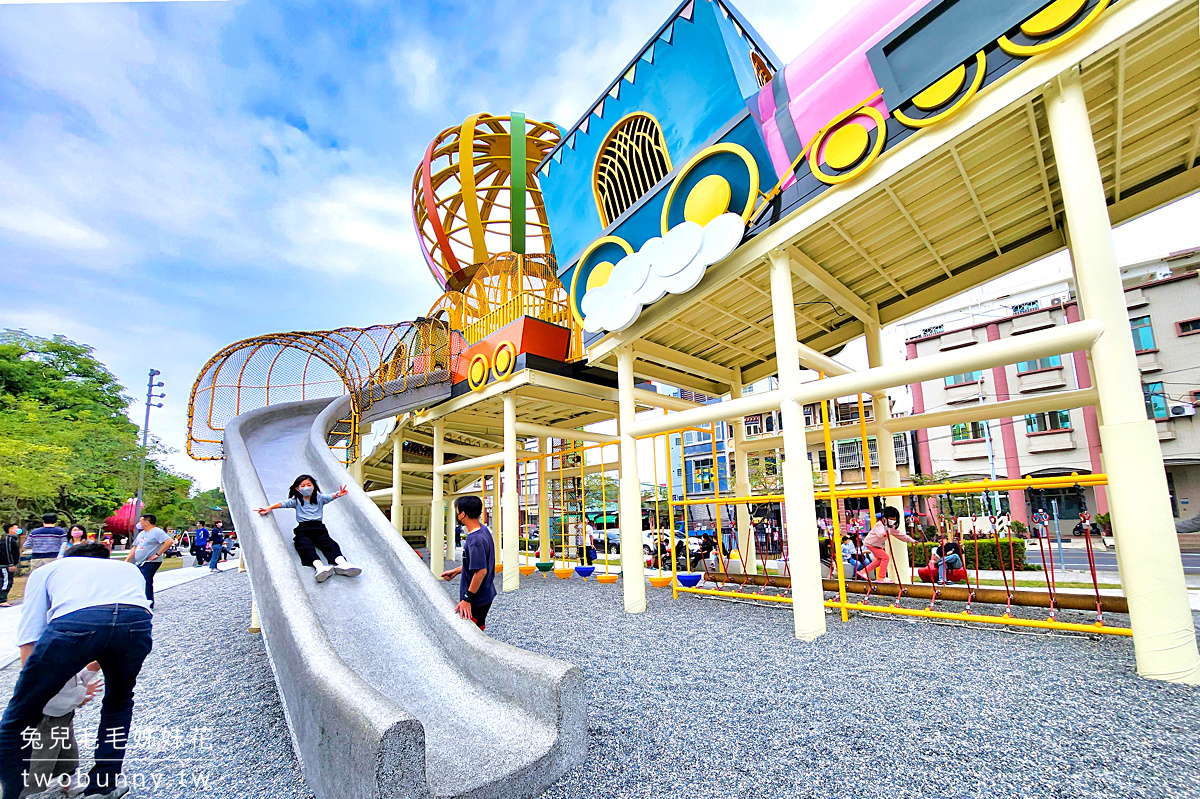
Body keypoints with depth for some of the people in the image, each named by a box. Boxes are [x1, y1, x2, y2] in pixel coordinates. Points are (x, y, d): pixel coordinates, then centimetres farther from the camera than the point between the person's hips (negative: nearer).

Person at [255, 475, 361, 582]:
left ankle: (342, 563, -52)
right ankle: (319, 566, -58)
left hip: (318, 527, 1)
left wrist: (338, 495, -21)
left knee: (329, 544, -26)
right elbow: (285, 503, 4)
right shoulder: (296, 500, 21)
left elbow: (329, 497, 2)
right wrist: (270, 507, -15)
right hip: (303, 529, 0)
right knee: (305, 547, -31)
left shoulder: (319, 498, 21)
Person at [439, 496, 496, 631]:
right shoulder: (483, 529, 4)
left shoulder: (475, 540, -27)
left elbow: (481, 570, -30)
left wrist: (467, 598, -23)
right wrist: (456, 571, 17)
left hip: (476, 601, -9)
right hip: (485, 596, 9)